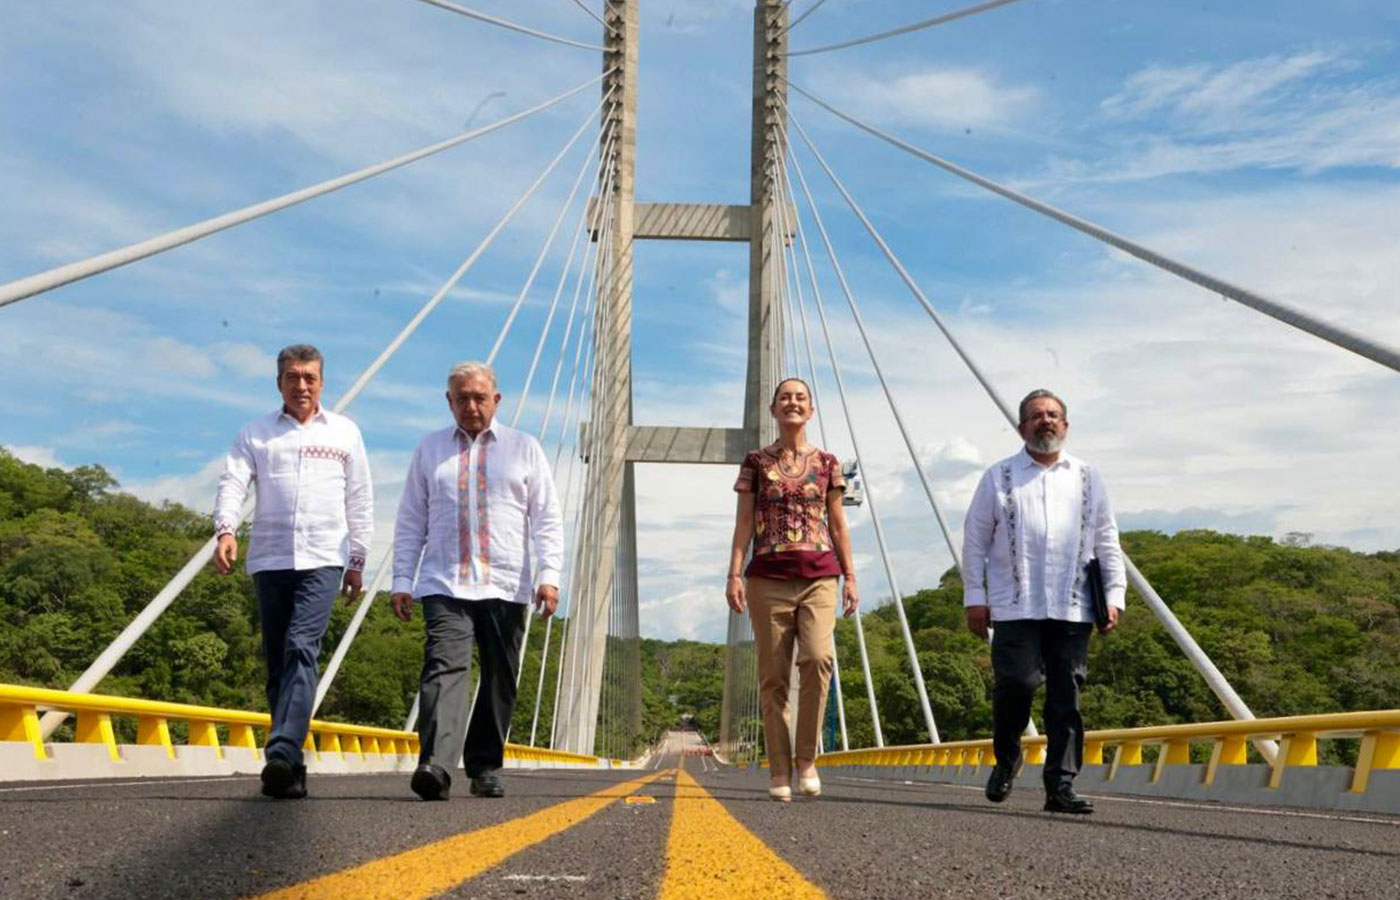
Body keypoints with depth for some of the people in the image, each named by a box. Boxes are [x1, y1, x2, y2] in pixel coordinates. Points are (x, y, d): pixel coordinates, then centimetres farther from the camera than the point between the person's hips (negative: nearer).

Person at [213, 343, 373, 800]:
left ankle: (282, 753, -30)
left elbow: (360, 501, 14)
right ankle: (291, 768, 10)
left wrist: (358, 561, 11)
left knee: (301, 649, -20)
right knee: (277, 663, 4)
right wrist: (225, 530, -18)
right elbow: (232, 483, 0)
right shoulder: (256, 432, 13)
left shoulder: (344, 432, 14)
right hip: (270, 560, 2)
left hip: (323, 560, -2)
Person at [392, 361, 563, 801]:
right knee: (444, 667, -17)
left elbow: (548, 518, 6)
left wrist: (549, 574, -7)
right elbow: (411, 521, 13)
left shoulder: (524, 449, 11)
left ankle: (485, 768, 15)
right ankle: (435, 766, -29)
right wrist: (402, 580, 4)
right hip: (445, 586, -1)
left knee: (500, 680, 4)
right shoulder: (430, 450, 13)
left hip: (505, 587, 1)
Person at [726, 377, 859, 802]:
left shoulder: (827, 463, 11)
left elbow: (838, 523, 13)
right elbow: (744, 521, 5)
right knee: (773, 675, -1)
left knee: (818, 657, -21)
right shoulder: (756, 462, 9)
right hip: (768, 577, 0)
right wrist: (734, 574, -4)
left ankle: (807, 757, -6)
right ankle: (779, 771, 7)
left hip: (818, 576, 0)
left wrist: (851, 577, 7)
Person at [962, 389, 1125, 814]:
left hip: (1072, 608, 2)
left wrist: (1114, 595, 8)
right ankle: (1006, 758, 15)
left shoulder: (1088, 479, 17)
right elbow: (975, 539, 9)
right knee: (1017, 683, -11)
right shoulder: (999, 477, 10)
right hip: (1016, 607, -2)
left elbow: (1107, 542, 17)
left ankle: (1061, 785, 4)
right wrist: (974, 596, 3)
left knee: (1067, 697, -1)